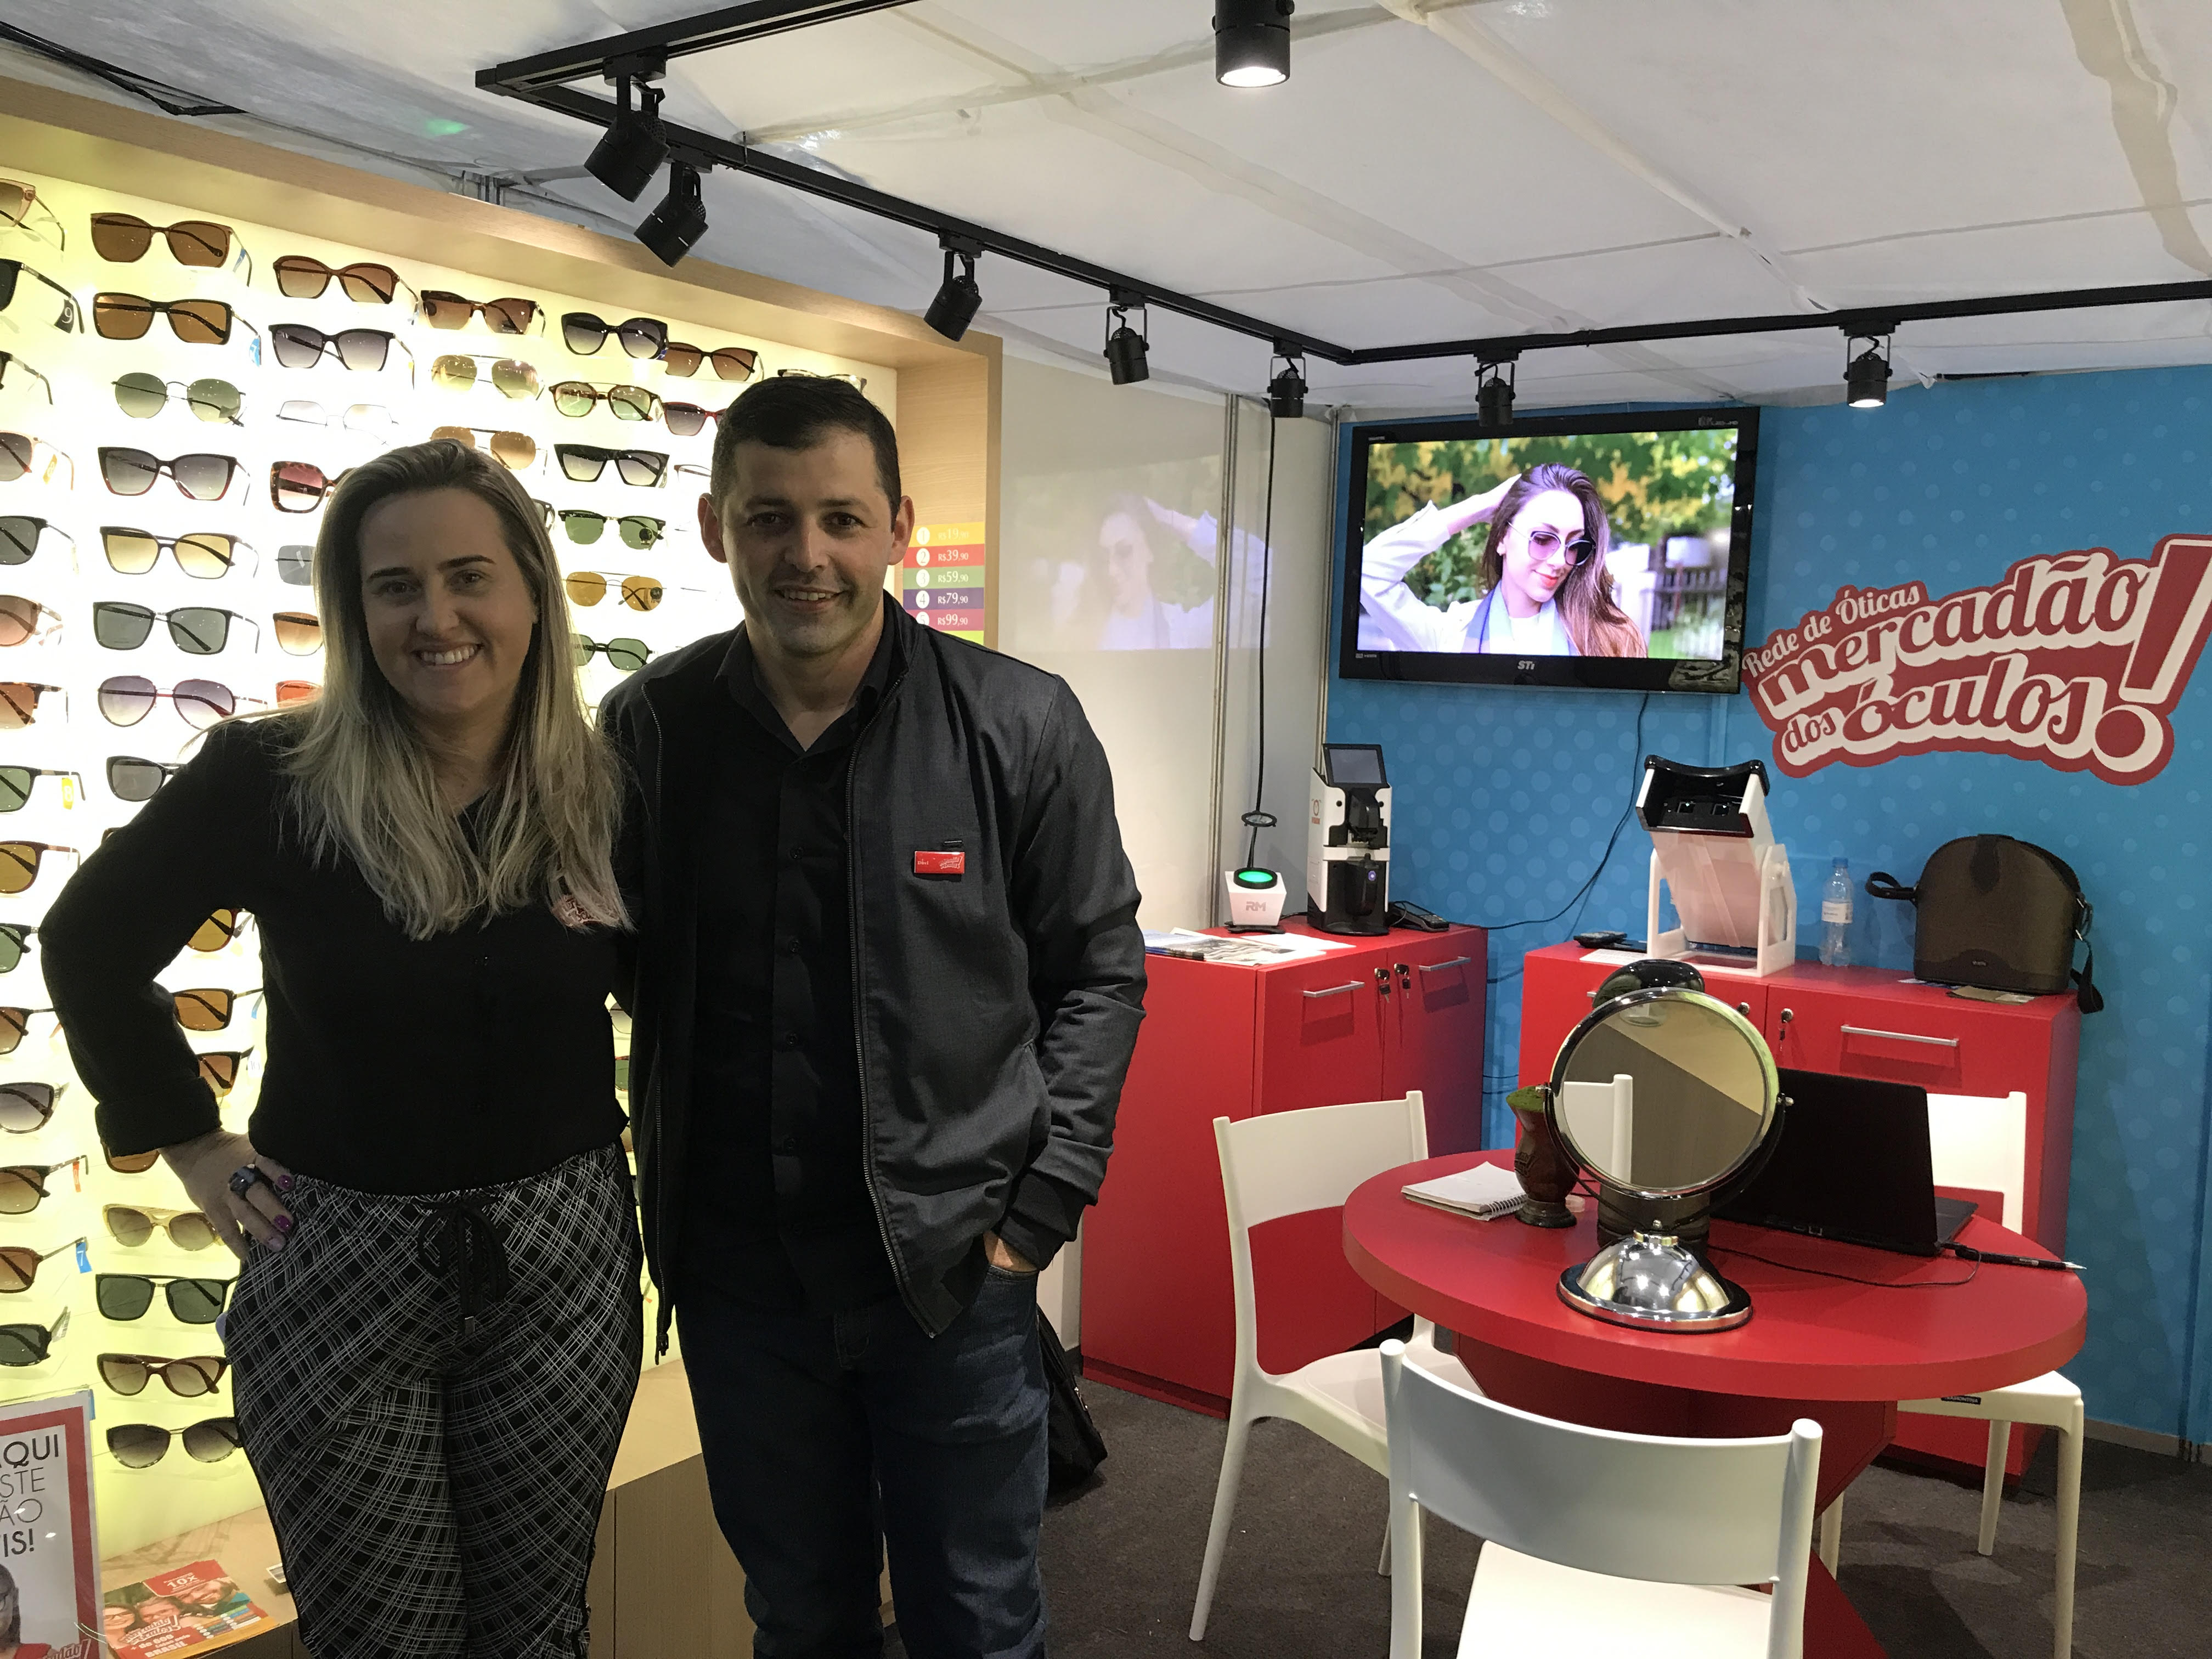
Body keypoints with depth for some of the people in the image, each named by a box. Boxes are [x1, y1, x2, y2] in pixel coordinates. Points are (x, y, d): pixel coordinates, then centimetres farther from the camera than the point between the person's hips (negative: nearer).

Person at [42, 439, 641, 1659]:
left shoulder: (607, 791, -6)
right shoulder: (269, 778, -11)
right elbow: (92, 947, 4)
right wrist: (187, 1143, 2)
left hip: (563, 1260, 2)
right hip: (338, 1267, -1)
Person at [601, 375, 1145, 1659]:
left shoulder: (1022, 726, -9)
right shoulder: (651, 725, -4)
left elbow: (1098, 972, -2)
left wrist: (1039, 1212, -6)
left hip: (955, 1266, -2)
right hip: (737, 1273, 2)